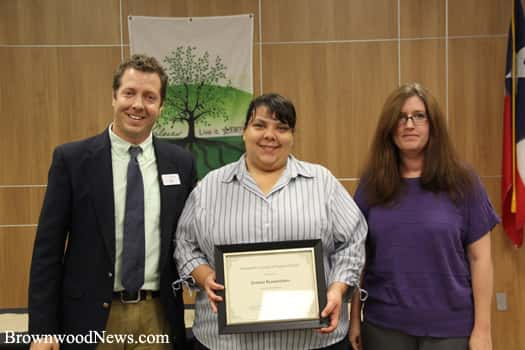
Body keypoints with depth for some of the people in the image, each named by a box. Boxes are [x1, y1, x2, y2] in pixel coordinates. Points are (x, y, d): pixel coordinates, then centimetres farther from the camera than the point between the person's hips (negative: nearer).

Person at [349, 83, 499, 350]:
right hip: (383, 324, 2)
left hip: (450, 326, -1)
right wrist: (354, 318, 4)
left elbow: (480, 258, -3)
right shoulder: (372, 183, 0)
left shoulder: (462, 182, -5)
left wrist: (482, 328, -3)